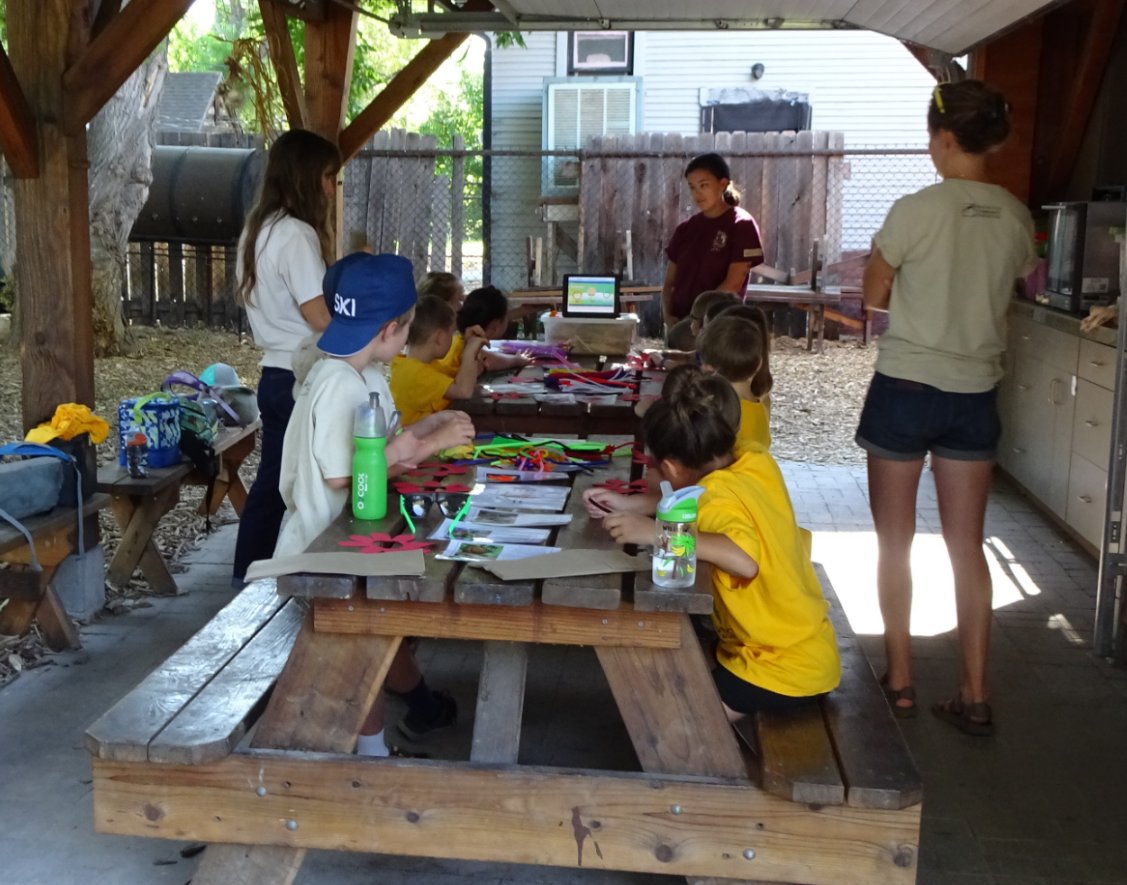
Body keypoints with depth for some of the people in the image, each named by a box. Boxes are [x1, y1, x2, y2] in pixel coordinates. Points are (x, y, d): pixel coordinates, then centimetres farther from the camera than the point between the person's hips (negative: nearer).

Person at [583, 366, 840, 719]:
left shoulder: (719, 494, -24)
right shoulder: (759, 464, -1)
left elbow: (744, 559, -44)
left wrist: (657, 532, -39)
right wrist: (631, 504, 5)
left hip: (786, 669, -9)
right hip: (812, 647, 9)